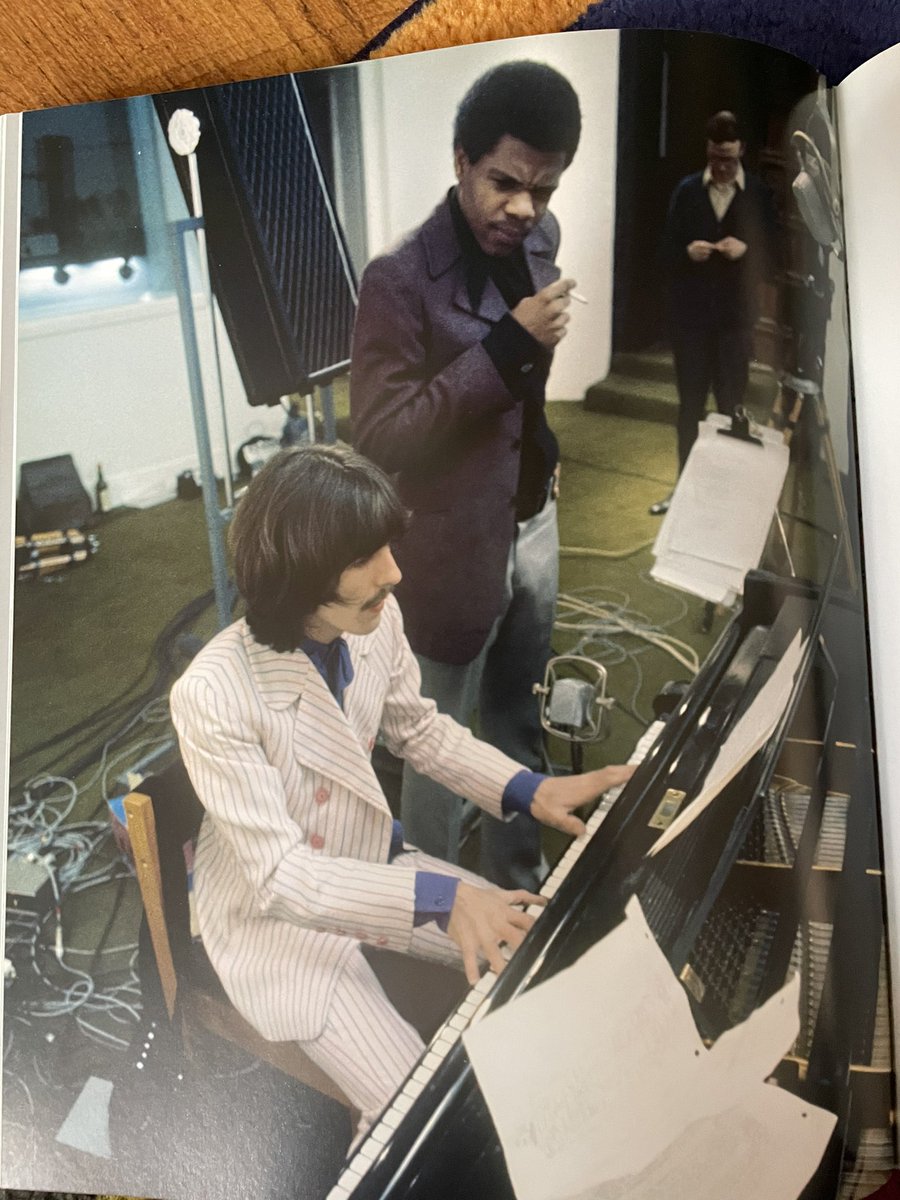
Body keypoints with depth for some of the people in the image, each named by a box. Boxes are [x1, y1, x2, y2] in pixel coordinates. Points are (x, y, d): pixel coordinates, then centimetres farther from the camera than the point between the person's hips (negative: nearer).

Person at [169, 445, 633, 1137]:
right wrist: (439, 897, -37)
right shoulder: (214, 695, -31)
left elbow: (419, 729, 4)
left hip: (371, 861, 6)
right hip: (275, 913, -6)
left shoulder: (375, 621, -14)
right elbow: (279, 875, -29)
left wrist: (529, 790, -8)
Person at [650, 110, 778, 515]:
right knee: (690, 404, 9)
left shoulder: (760, 194, 2)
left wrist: (746, 250, -19)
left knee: (731, 405, 4)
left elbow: (773, 256, 0)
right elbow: (667, 250, 4)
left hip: (735, 315, -1)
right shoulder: (686, 190, 6)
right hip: (690, 313, 2)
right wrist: (688, 252, -17)